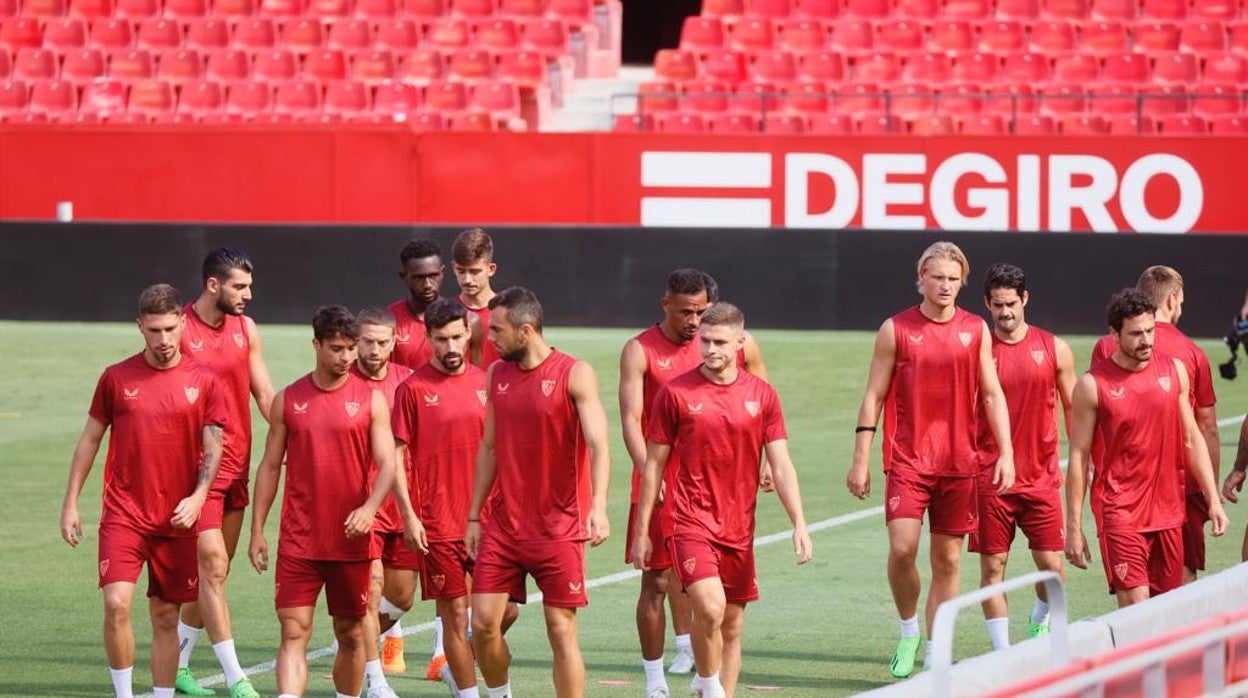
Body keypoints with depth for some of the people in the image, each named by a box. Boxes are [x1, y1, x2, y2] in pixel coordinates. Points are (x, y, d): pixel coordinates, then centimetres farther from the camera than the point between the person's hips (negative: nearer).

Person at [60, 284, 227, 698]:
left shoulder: (203, 383, 2)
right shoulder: (116, 378, 3)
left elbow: (213, 448, 3)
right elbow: (89, 440, 10)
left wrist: (197, 497, -14)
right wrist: (70, 504, 7)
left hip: (177, 520, 1)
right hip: (123, 513, -1)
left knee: (166, 618, 6)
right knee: (116, 604, -17)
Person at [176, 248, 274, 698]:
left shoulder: (246, 330, 8)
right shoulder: (180, 329, -9)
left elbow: (265, 395, 12)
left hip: (236, 465, 6)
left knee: (213, 572, 10)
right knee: (213, 566, -11)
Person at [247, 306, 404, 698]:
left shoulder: (371, 400, 2)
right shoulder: (288, 400, 5)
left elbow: (387, 465, -3)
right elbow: (270, 467, 10)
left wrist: (369, 507, -23)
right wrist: (257, 530, 5)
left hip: (351, 541, 0)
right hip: (298, 543, 0)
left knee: (351, 635, 10)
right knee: (294, 633, -9)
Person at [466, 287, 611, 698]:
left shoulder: (575, 375, -10)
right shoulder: (497, 374, 9)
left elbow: (598, 445, -18)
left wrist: (598, 506, -32)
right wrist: (474, 516, 14)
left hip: (559, 528, -5)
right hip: (503, 525, 5)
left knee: (561, 630, -3)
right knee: (484, 623, 0)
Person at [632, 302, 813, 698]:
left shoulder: (762, 396, 5)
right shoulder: (676, 393, -2)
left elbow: (781, 466, 5)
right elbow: (653, 465, 4)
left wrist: (799, 524, -5)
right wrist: (641, 531, 3)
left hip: (739, 527, 3)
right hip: (691, 520, -3)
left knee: (732, 625, 8)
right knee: (710, 607, -22)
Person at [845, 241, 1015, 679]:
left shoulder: (976, 330, 6)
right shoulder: (896, 329, 0)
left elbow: (991, 395, 9)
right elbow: (873, 397, 2)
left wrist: (1006, 452, -1)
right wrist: (860, 460, -2)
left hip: (959, 462, 2)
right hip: (907, 459, -2)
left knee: (947, 560, 4)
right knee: (901, 548, -15)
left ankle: (935, 654, 12)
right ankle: (908, 630, 10)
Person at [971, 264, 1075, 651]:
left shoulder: (1054, 349, 4)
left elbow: (1073, 409, 12)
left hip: (1041, 476, 1)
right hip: (989, 478, -1)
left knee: (1052, 565, -1)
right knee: (992, 567, -1)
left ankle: (1040, 623, 28)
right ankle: (1002, 651, 7)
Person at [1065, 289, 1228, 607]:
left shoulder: (1174, 370, 7)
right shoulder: (1092, 385, -6)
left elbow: (1192, 440, 14)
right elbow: (1078, 457, -2)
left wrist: (1214, 500, 9)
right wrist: (1073, 527, -4)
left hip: (1168, 509, 4)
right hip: (1120, 511, -4)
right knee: (1135, 610, -15)